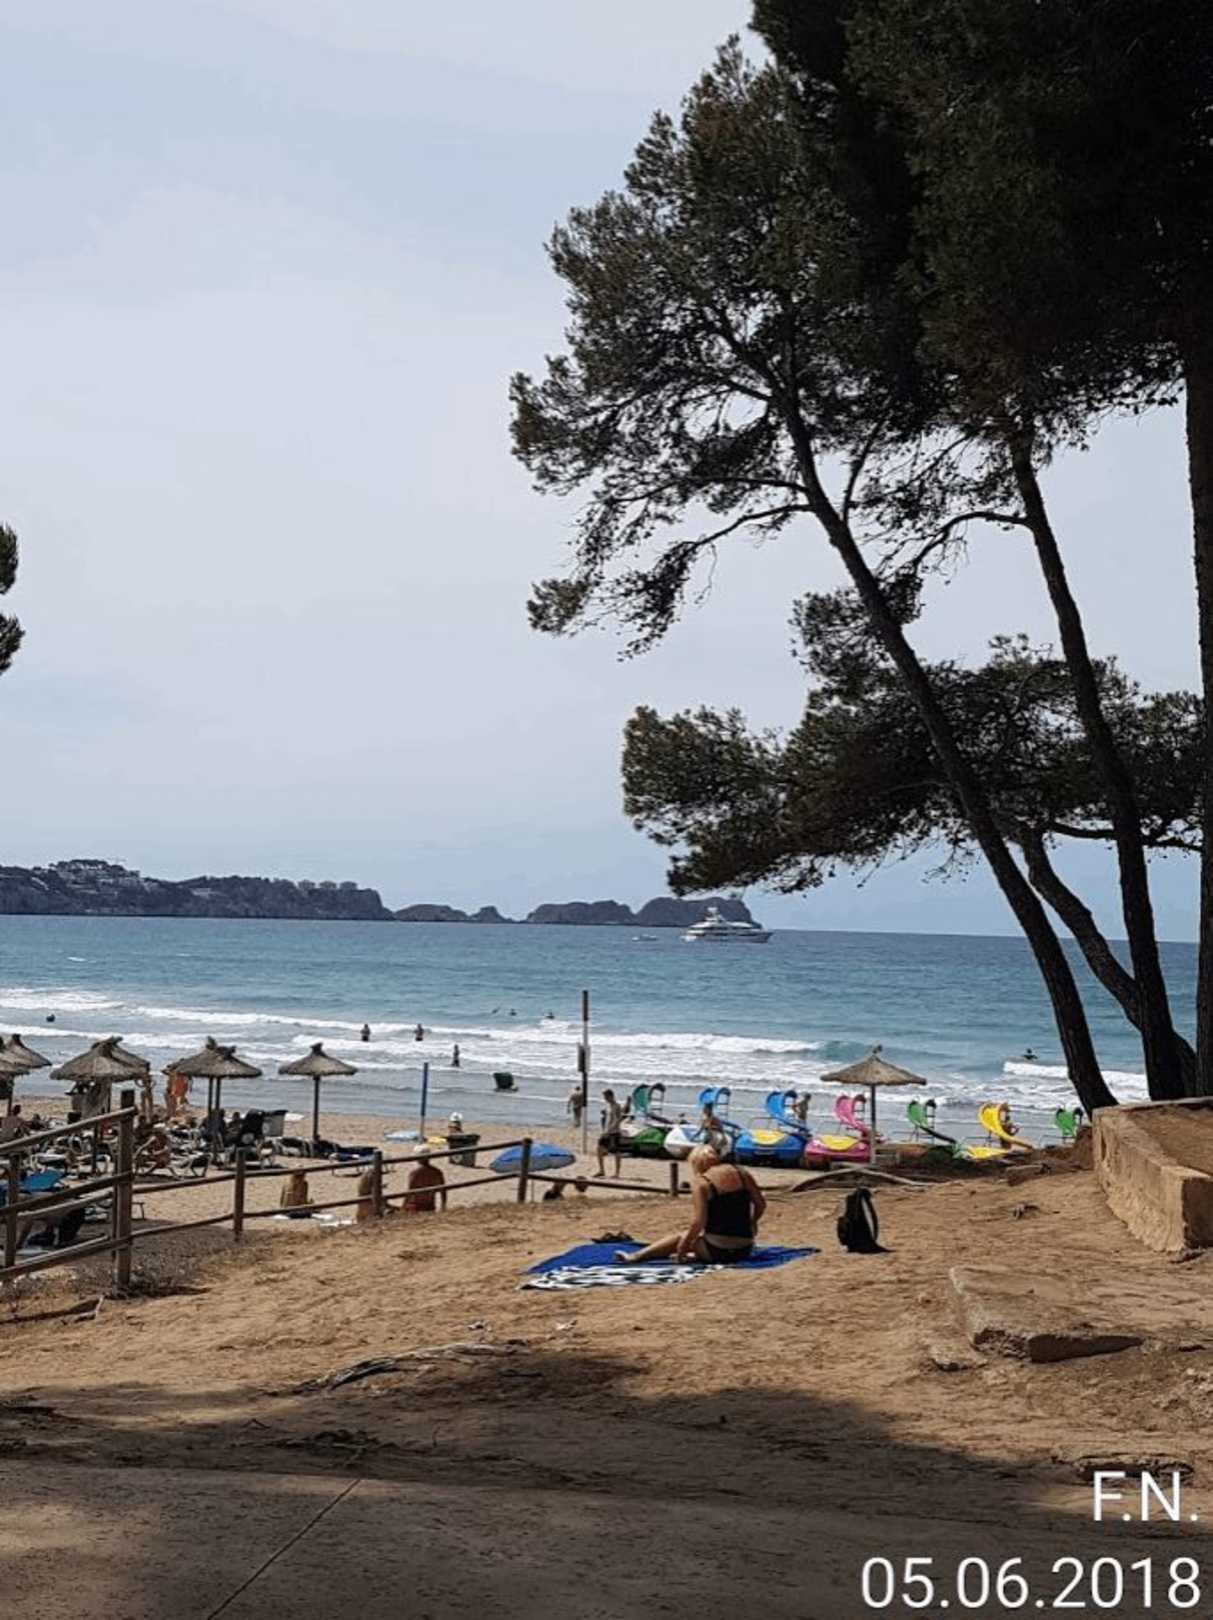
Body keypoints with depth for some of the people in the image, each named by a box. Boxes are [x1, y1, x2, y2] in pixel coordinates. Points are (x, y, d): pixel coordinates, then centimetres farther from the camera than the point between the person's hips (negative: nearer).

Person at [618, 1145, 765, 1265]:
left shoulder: (701, 1182, -9)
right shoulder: (741, 1173, 6)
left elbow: (698, 1223, -16)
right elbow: (761, 1205, 11)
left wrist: (682, 1248, -6)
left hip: (717, 1251, -5)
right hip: (745, 1250, 5)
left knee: (680, 1238, 20)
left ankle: (637, 1256, 21)